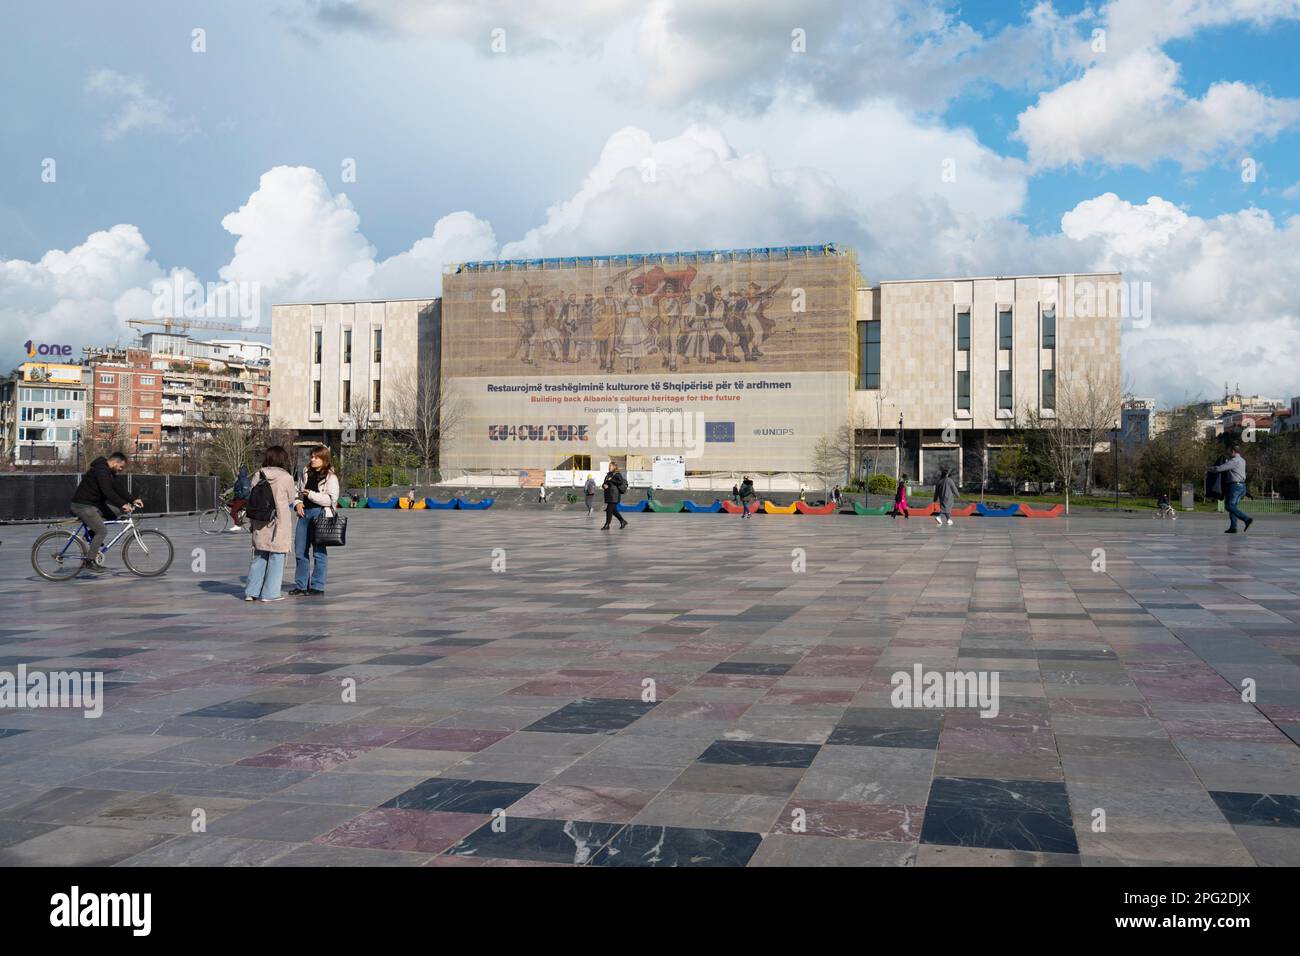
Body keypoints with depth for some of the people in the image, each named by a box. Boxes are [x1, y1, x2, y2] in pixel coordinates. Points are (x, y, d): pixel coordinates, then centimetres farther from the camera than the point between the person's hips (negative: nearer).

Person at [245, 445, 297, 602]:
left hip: (260, 524, 4)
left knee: (259, 557, 14)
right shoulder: (286, 477, -11)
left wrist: (253, 522, 15)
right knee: (276, 557, 4)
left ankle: (252, 591, 15)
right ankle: (269, 593, 5)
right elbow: (291, 500, -1)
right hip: (279, 523, -4)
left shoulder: (258, 476, 0)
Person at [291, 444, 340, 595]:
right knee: (300, 550, 9)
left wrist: (310, 494, -15)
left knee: (319, 552, -1)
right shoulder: (307, 472, 15)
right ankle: (301, 585, 19)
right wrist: (298, 503, 7)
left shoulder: (330, 477, -6)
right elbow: (300, 491, 27)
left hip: (320, 514, -7)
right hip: (304, 513, 7)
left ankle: (317, 587, 6)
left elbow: (331, 499, -14)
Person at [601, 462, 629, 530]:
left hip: (614, 495, -8)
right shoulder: (608, 474, 19)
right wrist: (604, 485, -4)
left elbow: (620, 482, -20)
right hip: (608, 494, 8)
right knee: (613, 510, 10)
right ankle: (623, 521, 21)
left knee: (609, 509, -9)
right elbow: (604, 483, 20)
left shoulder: (617, 474, -5)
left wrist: (611, 480, -16)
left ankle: (607, 525, -5)